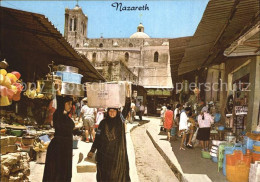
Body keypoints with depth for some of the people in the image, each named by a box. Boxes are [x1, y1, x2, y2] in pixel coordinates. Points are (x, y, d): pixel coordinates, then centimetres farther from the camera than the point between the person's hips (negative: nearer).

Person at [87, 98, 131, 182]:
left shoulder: (120, 120, 0)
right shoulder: (103, 123, 2)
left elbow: (126, 108, -12)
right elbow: (97, 137, 3)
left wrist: (128, 96, -24)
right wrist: (92, 151, -2)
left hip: (118, 152, 0)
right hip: (105, 152, 1)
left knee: (118, 171, 6)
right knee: (105, 173, 7)